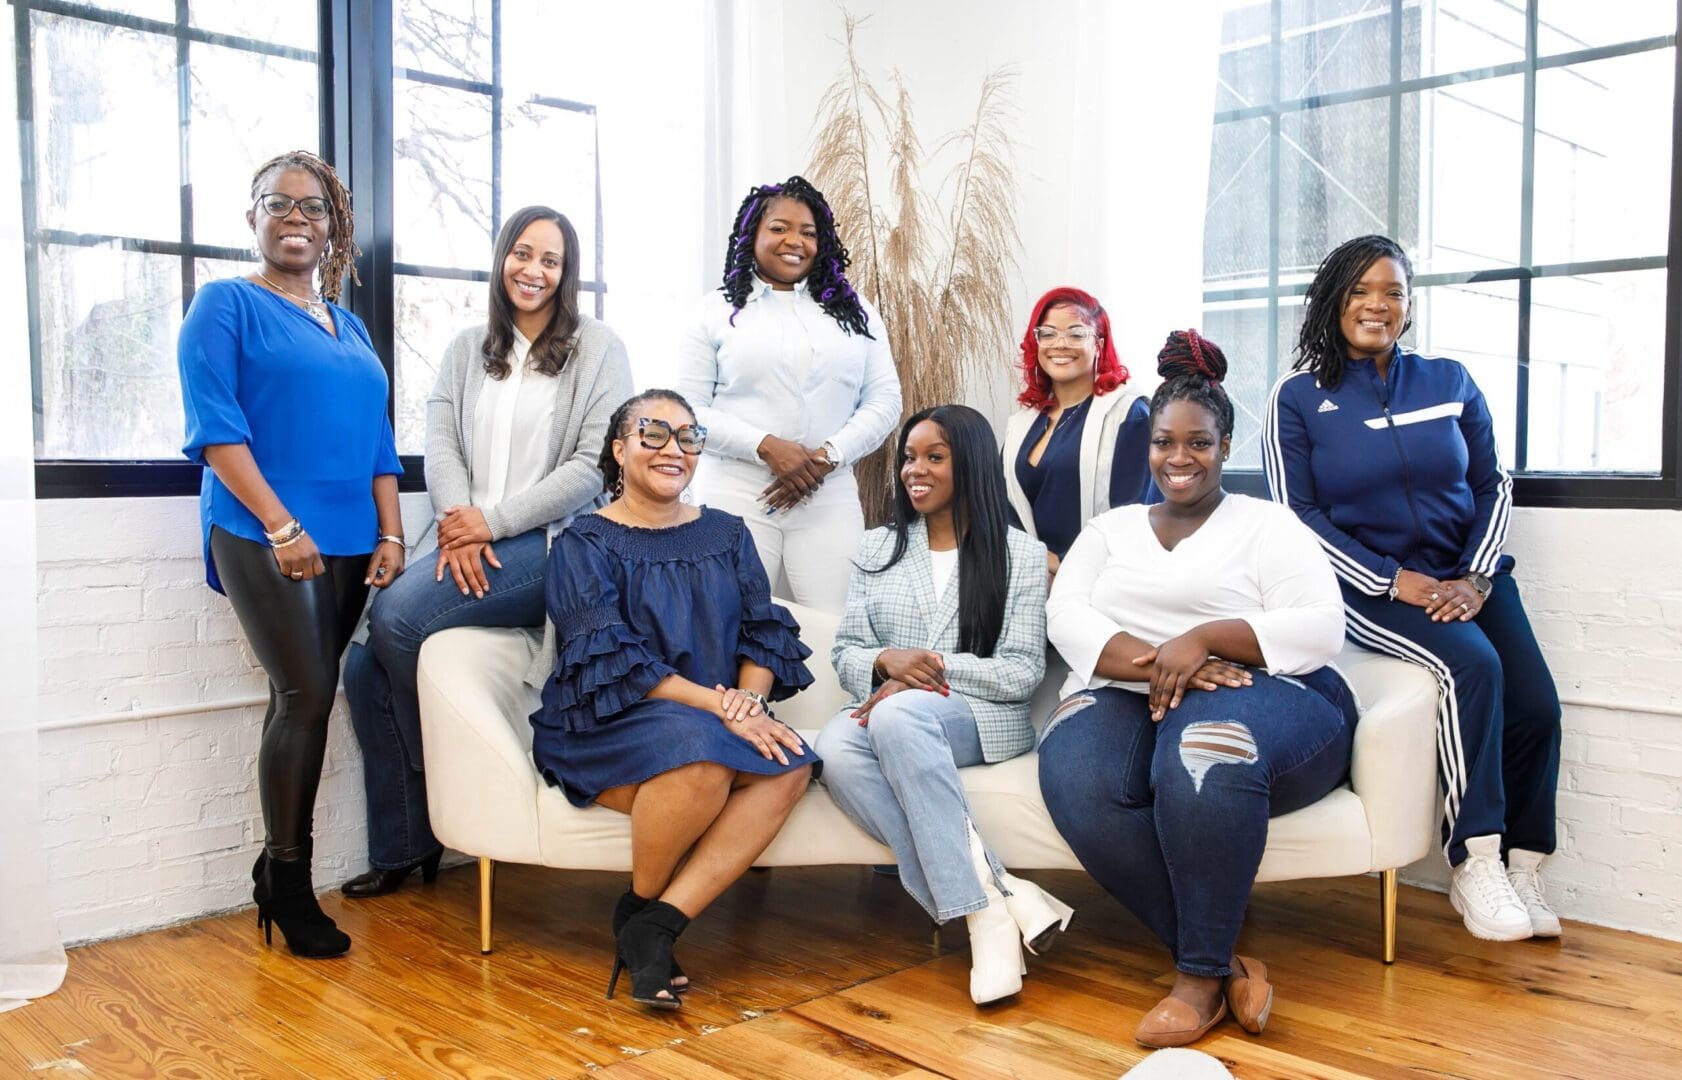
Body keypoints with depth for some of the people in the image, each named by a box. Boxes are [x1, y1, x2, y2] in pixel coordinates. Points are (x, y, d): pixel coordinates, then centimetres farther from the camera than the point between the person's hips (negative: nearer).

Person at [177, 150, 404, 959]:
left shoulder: (348, 327, 20)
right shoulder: (226, 305, 3)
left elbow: (377, 439, 18)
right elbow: (215, 428, -8)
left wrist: (390, 535, 7)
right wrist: (281, 527, -16)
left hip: (348, 542, 5)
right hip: (264, 536, -5)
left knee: (301, 700, 6)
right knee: (307, 694, -11)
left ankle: (280, 871, 16)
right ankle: (287, 884, 3)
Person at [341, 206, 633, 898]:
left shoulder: (598, 349, 4)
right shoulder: (466, 349, 19)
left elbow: (593, 466, -6)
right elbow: (441, 443, 8)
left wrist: (493, 520, -13)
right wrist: (459, 523, -12)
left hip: (547, 542, -5)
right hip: (462, 537, 6)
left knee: (397, 618, -25)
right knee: (362, 663, -10)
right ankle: (399, 849, 4)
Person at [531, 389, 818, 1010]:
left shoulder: (727, 535, 16)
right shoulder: (585, 544, 1)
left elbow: (764, 632, 7)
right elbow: (610, 659, -12)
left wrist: (751, 698, -15)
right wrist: (717, 704, -22)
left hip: (720, 724, 5)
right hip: (602, 728, -4)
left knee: (791, 765, -27)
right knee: (698, 752, -36)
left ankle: (658, 925, -24)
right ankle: (637, 909, -10)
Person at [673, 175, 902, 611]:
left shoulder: (854, 311, 13)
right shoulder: (717, 311, 7)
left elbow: (884, 400, 7)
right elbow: (688, 409, 1)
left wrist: (829, 455, -9)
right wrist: (766, 446, -12)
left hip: (829, 500, 2)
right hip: (737, 499, -1)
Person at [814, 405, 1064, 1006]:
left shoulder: (1020, 554, 9)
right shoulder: (877, 548, 20)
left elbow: (1022, 674, 0)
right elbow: (846, 654, 12)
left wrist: (935, 668, -14)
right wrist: (887, 661, -12)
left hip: (982, 718, -3)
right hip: (886, 709, 3)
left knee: (899, 715, -38)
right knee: (836, 750, -34)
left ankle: (980, 909, -36)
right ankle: (997, 898, -35)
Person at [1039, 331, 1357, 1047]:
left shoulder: (1267, 524, 11)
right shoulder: (1110, 529, 22)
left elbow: (1321, 629, -3)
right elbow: (1066, 616, 4)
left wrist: (1203, 639, -18)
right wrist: (1152, 662, -15)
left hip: (1257, 694, -3)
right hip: (1126, 695, 3)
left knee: (1204, 751, -39)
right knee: (1075, 778, -32)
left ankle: (1200, 976, -20)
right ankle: (1224, 962, -20)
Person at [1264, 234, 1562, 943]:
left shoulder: (1450, 382, 11)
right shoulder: (1299, 398, 3)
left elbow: (1493, 486, 10)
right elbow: (1296, 514, -3)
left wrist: (1474, 578, -6)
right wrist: (1393, 581, -12)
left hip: (1467, 578, 4)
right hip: (1372, 587, -4)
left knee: (1536, 708, -16)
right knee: (1471, 666, -29)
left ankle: (1518, 869, 2)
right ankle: (1475, 865, -19)